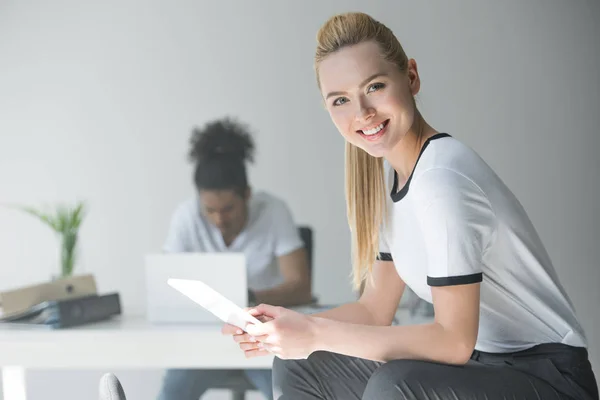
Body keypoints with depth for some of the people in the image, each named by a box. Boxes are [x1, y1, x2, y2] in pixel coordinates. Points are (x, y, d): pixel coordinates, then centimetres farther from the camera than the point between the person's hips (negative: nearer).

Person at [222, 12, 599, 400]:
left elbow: (455, 340, -25)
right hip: (478, 363, 9)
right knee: (299, 366, 6)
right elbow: (375, 310, 8)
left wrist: (318, 333, -22)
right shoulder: (388, 173, 5)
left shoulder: (442, 177, -23)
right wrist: (292, 326, -8)